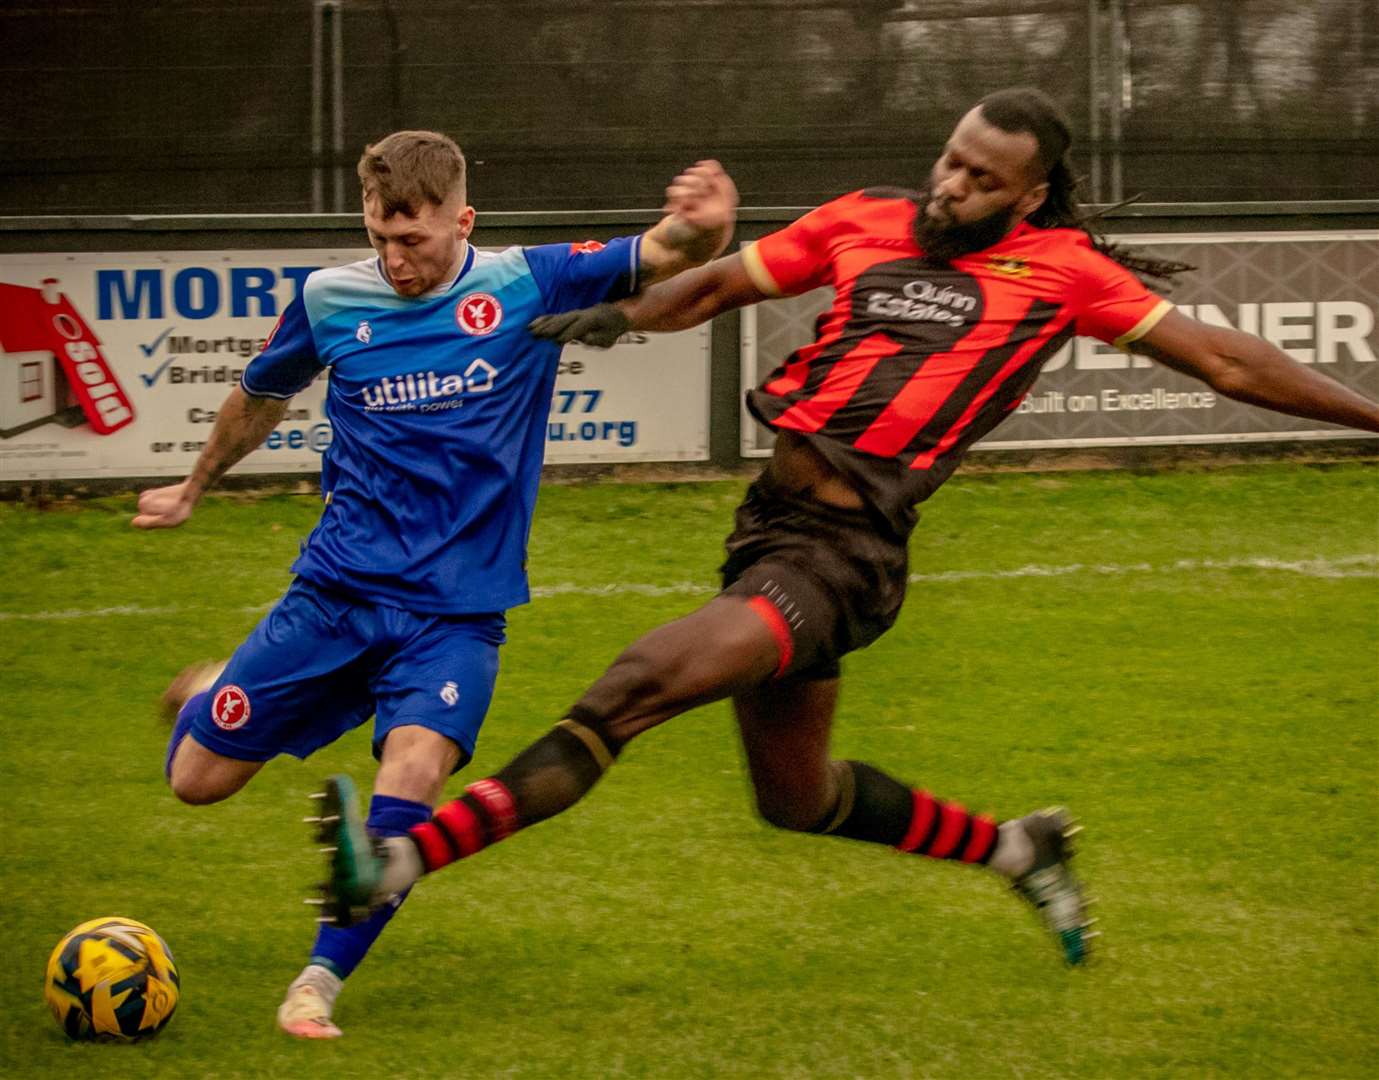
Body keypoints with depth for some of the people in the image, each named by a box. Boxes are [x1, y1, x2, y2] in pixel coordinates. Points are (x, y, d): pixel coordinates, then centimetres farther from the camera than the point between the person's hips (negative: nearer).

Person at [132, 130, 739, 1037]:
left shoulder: (527, 287, -5)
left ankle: (321, 981, -17)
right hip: (337, 590, 2)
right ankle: (214, 695, 39)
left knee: (415, 768, -28)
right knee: (198, 778, 2)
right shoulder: (330, 300, 1)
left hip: (457, 612, -2)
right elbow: (260, 399, 20)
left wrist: (703, 224, -37)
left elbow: (664, 258, -13)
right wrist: (194, 489, 35)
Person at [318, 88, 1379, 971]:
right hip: (773, 514, 6)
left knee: (634, 688, -22)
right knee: (797, 796, 18)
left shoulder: (1060, 266, 3)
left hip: (848, 546, -6)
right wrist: (620, 315, 4)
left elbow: (1223, 358, 8)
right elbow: (722, 282, 22)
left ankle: (401, 863, -28)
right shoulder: (866, 221, 12)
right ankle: (1016, 849, 39)